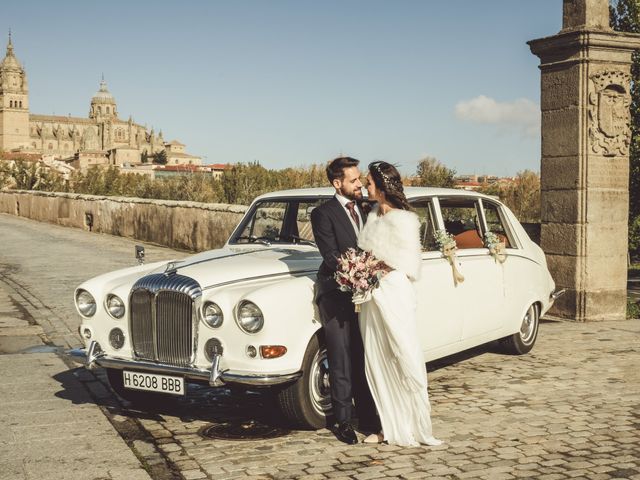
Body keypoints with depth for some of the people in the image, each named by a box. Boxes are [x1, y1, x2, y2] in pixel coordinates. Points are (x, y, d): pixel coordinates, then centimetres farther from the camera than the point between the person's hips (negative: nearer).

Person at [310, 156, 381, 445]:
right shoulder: (323, 214, -9)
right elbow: (331, 258, -16)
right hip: (336, 296, -5)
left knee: (364, 360, 11)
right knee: (341, 363, 1)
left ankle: (367, 417, 21)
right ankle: (343, 422, 11)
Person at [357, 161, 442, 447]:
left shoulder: (403, 220, -13)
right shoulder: (374, 216, 9)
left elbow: (408, 267, -13)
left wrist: (380, 271, -18)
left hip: (394, 296, -8)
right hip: (372, 298, 8)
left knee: (405, 362, 0)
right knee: (377, 365, 10)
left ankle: (416, 428, 11)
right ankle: (390, 427, 21)